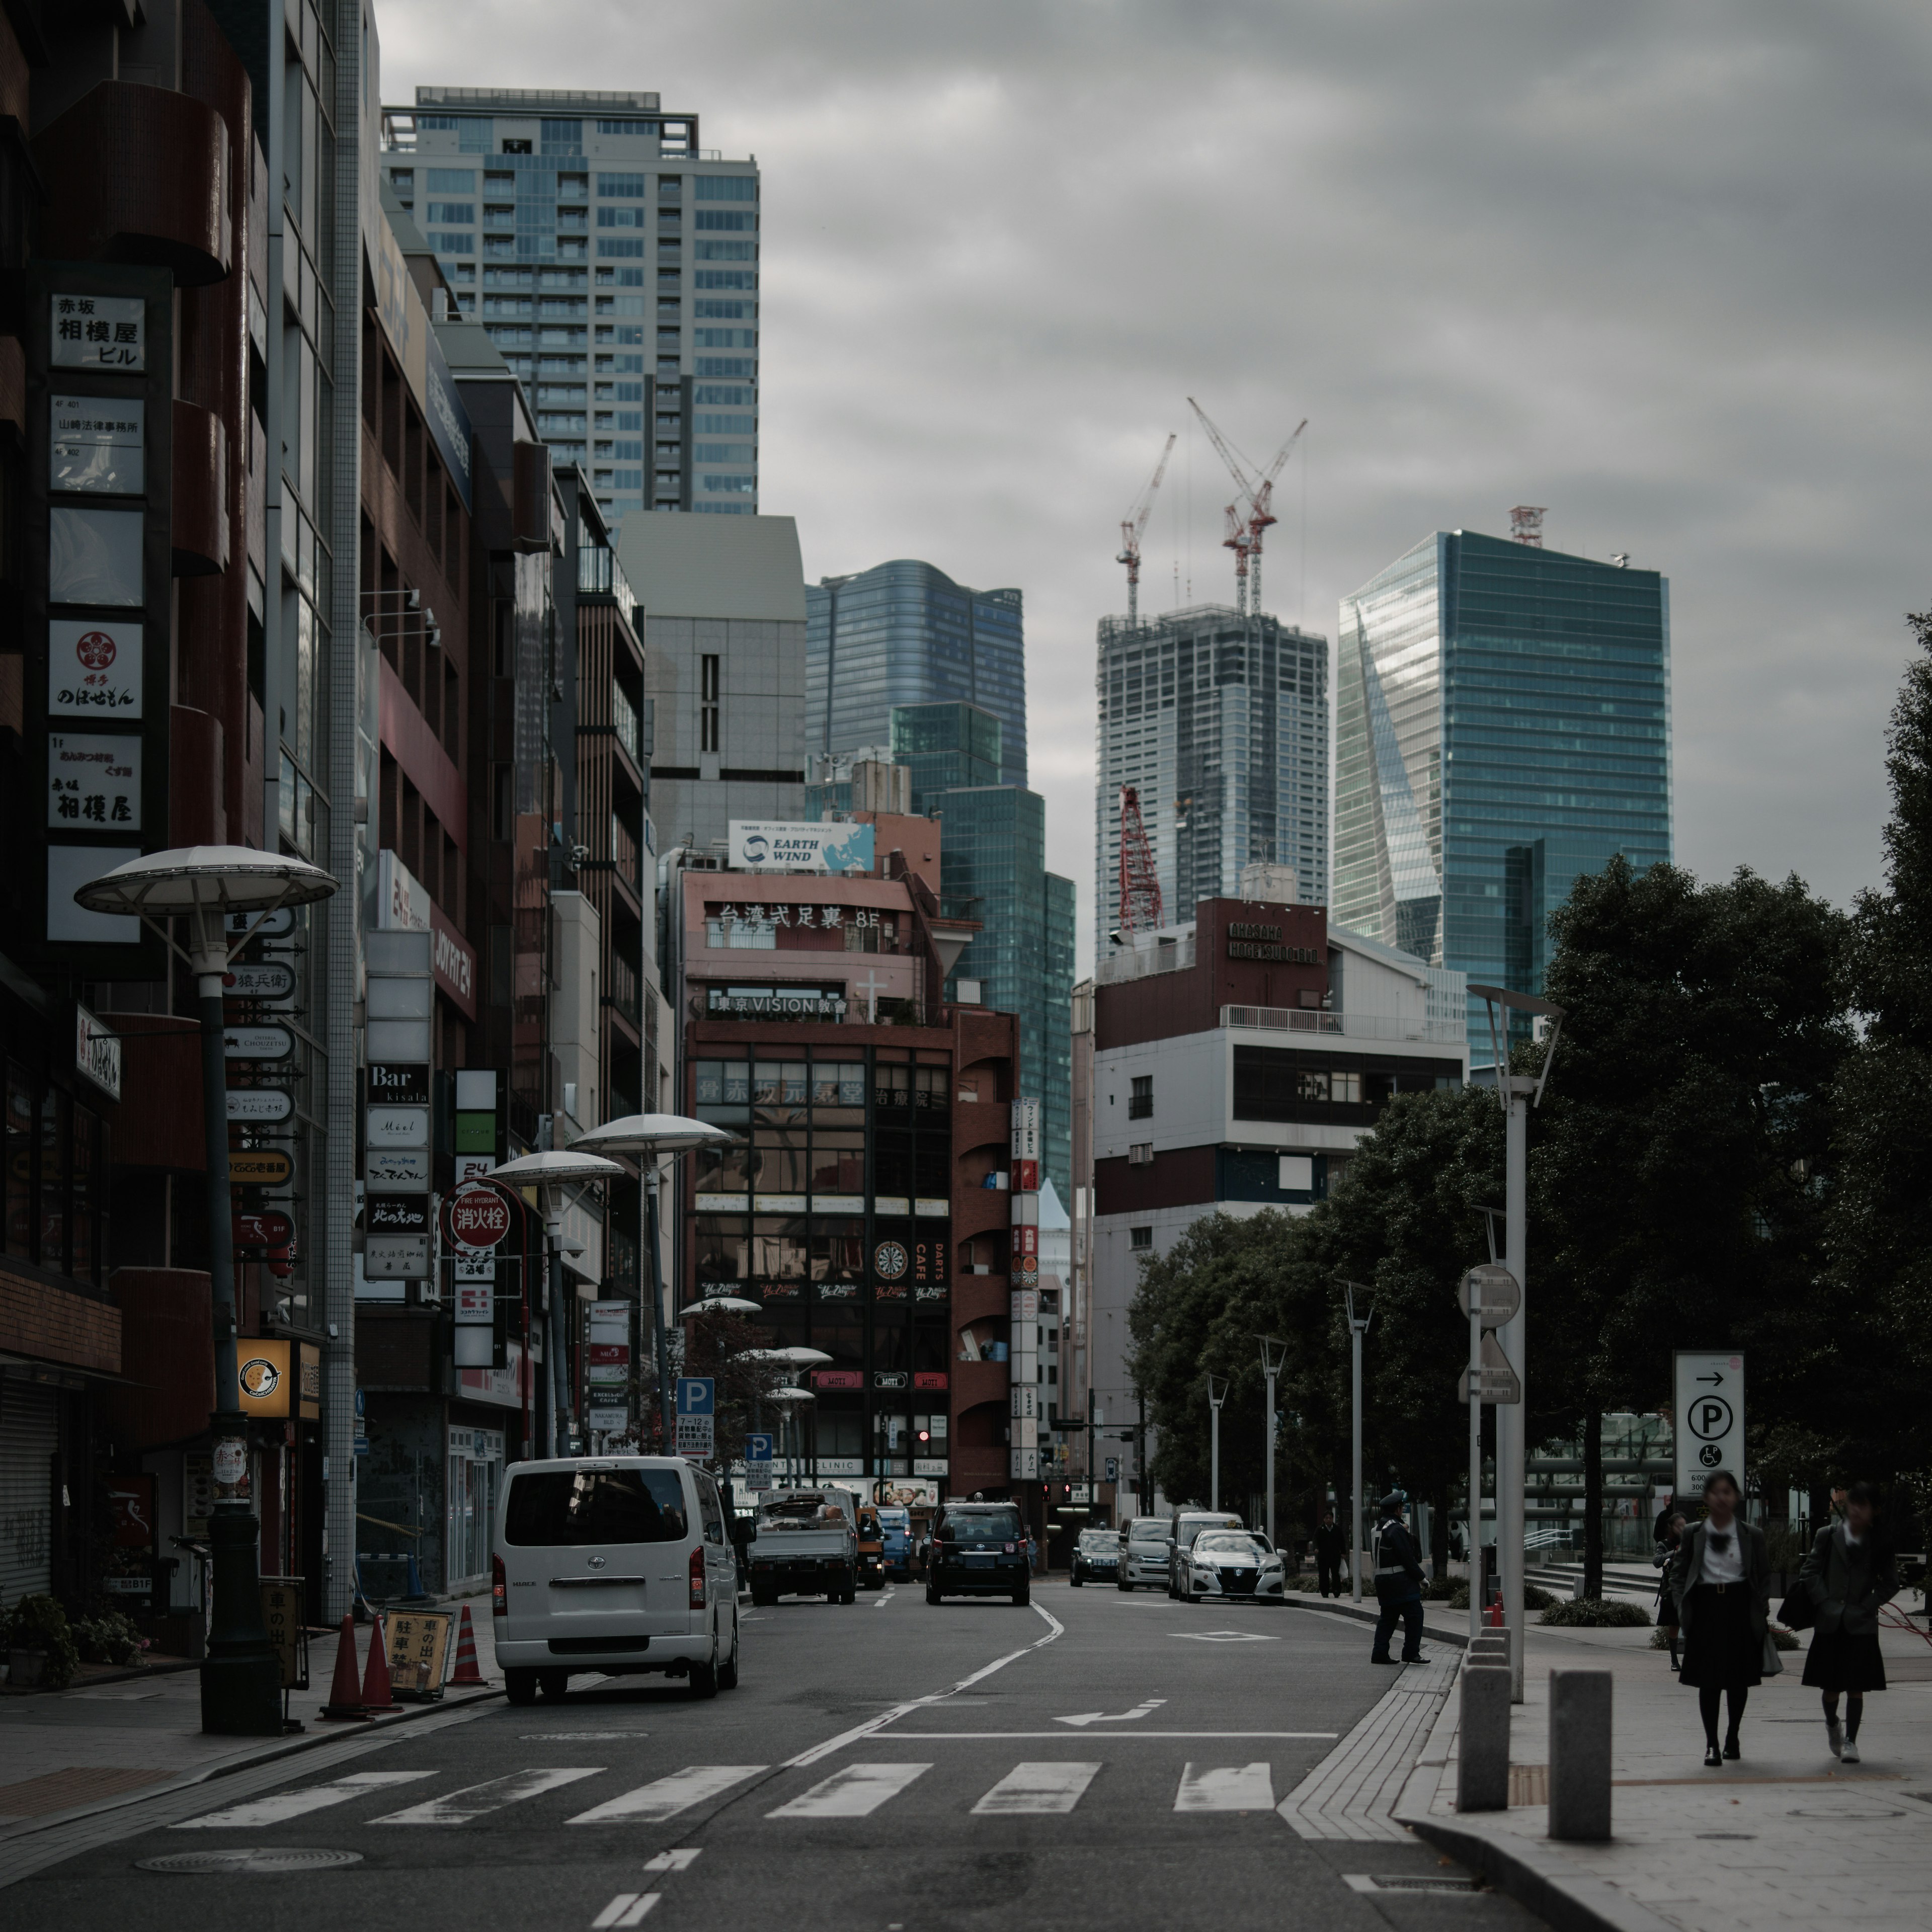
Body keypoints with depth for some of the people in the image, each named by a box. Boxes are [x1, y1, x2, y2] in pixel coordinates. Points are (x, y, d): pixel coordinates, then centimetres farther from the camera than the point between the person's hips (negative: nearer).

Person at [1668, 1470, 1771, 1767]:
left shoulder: (1752, 1536, 4)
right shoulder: (1694, 1534, 4)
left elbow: (1764, 1576, 8)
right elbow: (1678, 1573, 8)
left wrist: (1761, 1612, -1)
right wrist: (1682, 1608, -3)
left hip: (1740, 1609, 1)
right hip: (1706, 1608, -1)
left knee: (1739, 1680, 8)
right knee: (1709, 1680, -3)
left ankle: (1732, 1736, 28)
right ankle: (1712, 1744, 2)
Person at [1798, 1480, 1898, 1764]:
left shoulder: (1880, 1543, 1)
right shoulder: (1828, 1536, 1)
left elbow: (1890, 1583, 4)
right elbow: (1810, 1573, 3)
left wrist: (1867, 1607, -5)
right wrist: (1826, 1603, -7)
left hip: (1861, 1626, -1)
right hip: (1830, 1624, 1)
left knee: (1856, 1687, -2)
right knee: (1830, 1685, 6)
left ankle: (1850, 1741, 8)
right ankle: (1832, 1724, 35)